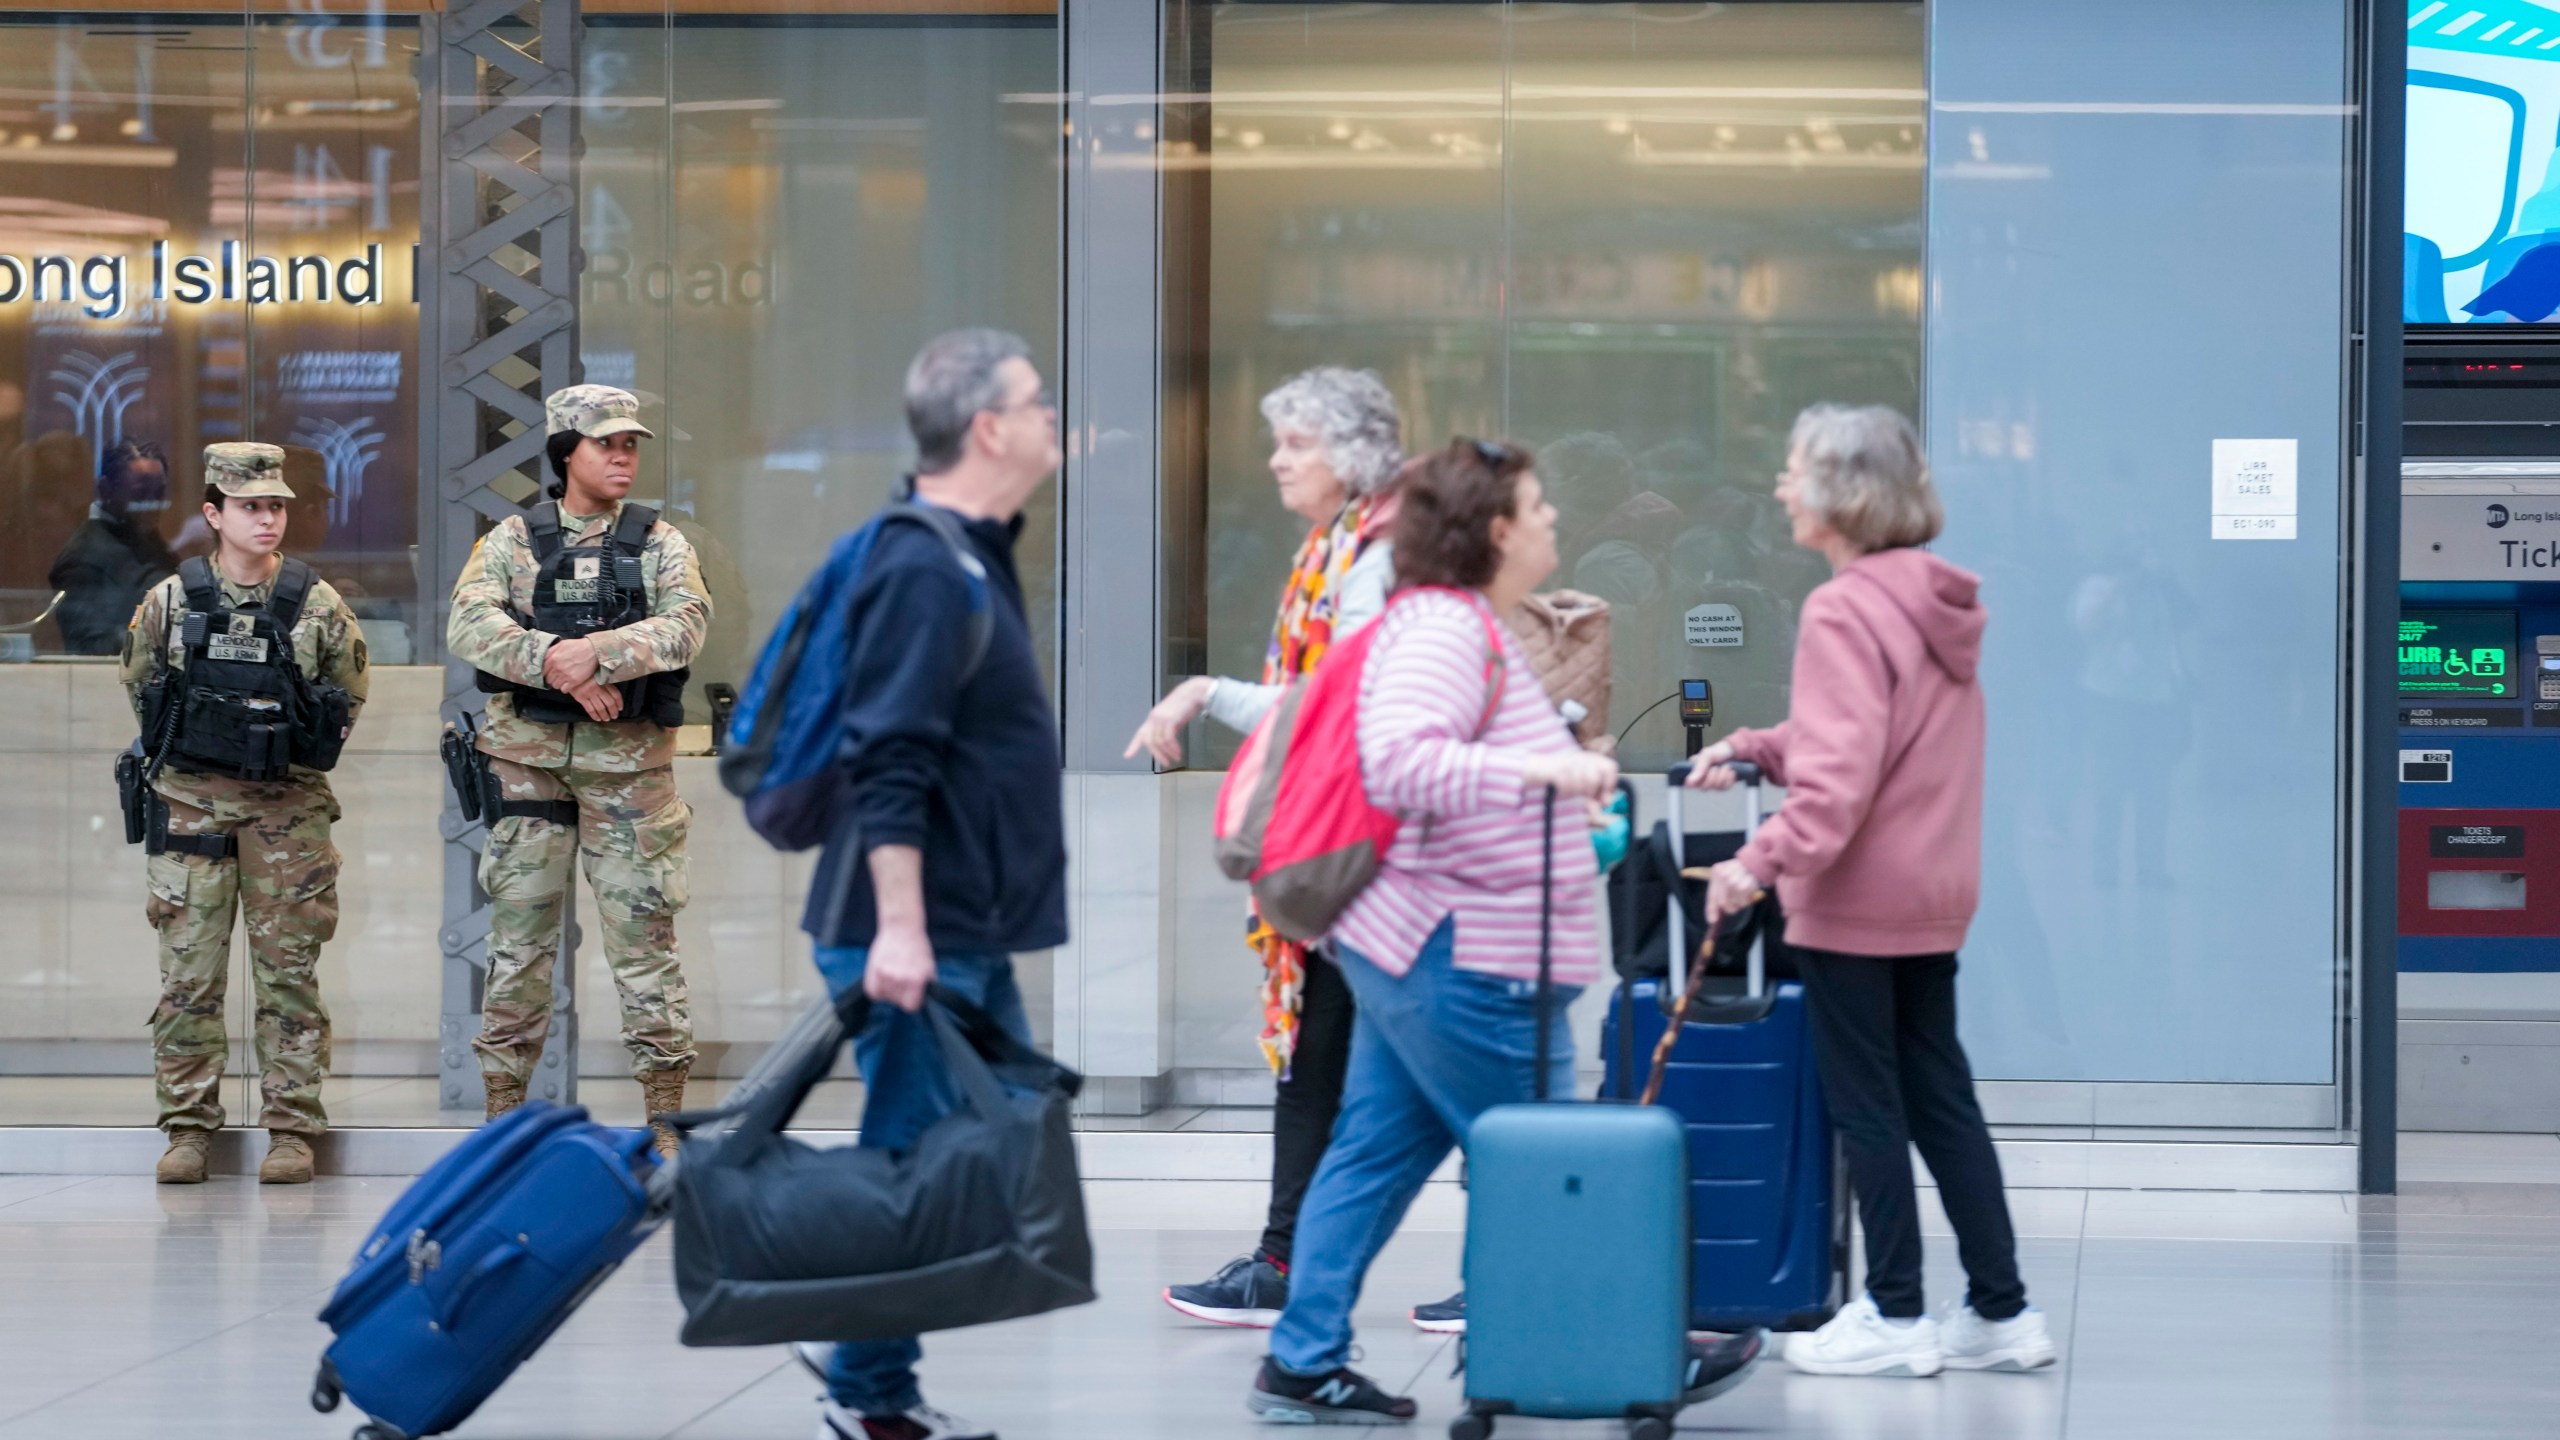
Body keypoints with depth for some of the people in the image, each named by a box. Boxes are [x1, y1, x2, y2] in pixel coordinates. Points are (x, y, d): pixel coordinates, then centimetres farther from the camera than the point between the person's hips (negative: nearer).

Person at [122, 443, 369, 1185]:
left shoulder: (318, 606, -2)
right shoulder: (168, 603, -1)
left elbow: (348, 697, 11)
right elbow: (141, 685, 14)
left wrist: (300, 755, 9)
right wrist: (181, 750, 12)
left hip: (289, 809, 0)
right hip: (191, 805, 0)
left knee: (289, 971, 1)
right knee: (188, 970, 1)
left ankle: (291, 1129, 6)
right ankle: (187, 1126, 7)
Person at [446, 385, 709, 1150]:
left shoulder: (660, 542, 7)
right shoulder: (511, 541, 6)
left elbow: (685, 625, -11)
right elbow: (469, 627, -10)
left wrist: (597, 651, -24)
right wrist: (557, 664, -23)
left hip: (630, 762, 0)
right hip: (530, 757, 0)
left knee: (644, 935, -1)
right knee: (519, 936, 4)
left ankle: (665, 1122, 5)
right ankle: (502, 1112, 11)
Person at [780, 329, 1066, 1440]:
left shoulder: (973, 559, 14)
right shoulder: (925, 572, -18)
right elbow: (888, 766, -23)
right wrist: (898, 928, -27)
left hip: (970, 934, 10)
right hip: (921, 934, -10)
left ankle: (858, 1344, 23)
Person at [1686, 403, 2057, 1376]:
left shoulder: (1844, 611, -18)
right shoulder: (1937, 601, 10)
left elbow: (1839, 773, -25)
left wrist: (1764, 860, -27)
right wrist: (1752, 749, 11)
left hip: (1856, 897, -9)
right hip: (1936, 894, 9)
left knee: (1867, 1107, 1)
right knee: (1940, 1097, 13)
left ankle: (1895, 1316, 8)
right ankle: (2001, 1309, 15)